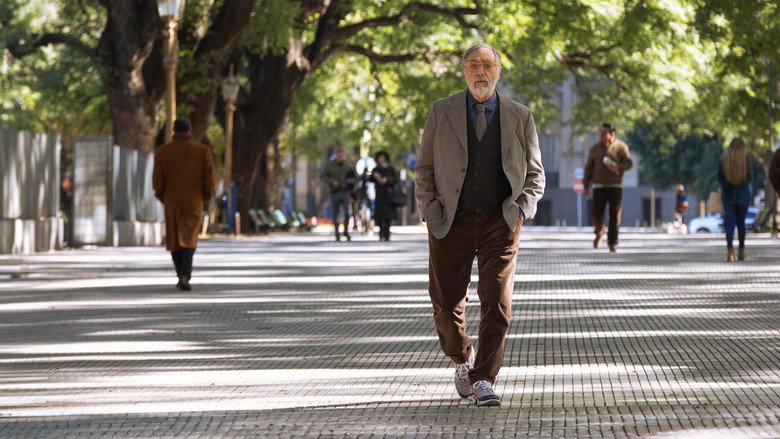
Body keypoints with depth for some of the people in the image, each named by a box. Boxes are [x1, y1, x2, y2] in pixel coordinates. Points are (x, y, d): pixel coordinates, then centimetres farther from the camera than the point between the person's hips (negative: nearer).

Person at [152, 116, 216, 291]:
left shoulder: (162, 152, -3)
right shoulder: (203, 151, -5)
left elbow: (157, 180, -3)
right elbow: (210, 179, -5)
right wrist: (205, 197, 11)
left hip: (171, 202, 1)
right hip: (193, 202, -1)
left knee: (174, 240, 14)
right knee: (188, 239, -2)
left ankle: (182, 276, 19)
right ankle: (184, 277, -19)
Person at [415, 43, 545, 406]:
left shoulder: (520, 117, 7)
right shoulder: (442, 112, 7)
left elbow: (535, 173, 12)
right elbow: (425, 168, 8)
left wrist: (521, 210, -4)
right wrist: (430, 211, -5)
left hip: (500, 223, 0)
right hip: (451, 223, 0)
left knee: (497, 303, -12)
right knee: (446, 305, 1)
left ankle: (483, 381, -8)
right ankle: (462, 359, 30)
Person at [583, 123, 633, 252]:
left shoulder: (620, 147, 4)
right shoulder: (594, 149, 10)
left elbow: (629, 163, -1)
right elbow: (588, 169, 12)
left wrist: (618, 167, -22)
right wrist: (585, 187, 7)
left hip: (615, 187, -1)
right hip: (599, 187, 1)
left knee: (615, 215, -6)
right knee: (596, 213, -10)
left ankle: (612, 243, 0)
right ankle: (599, 232, 19)